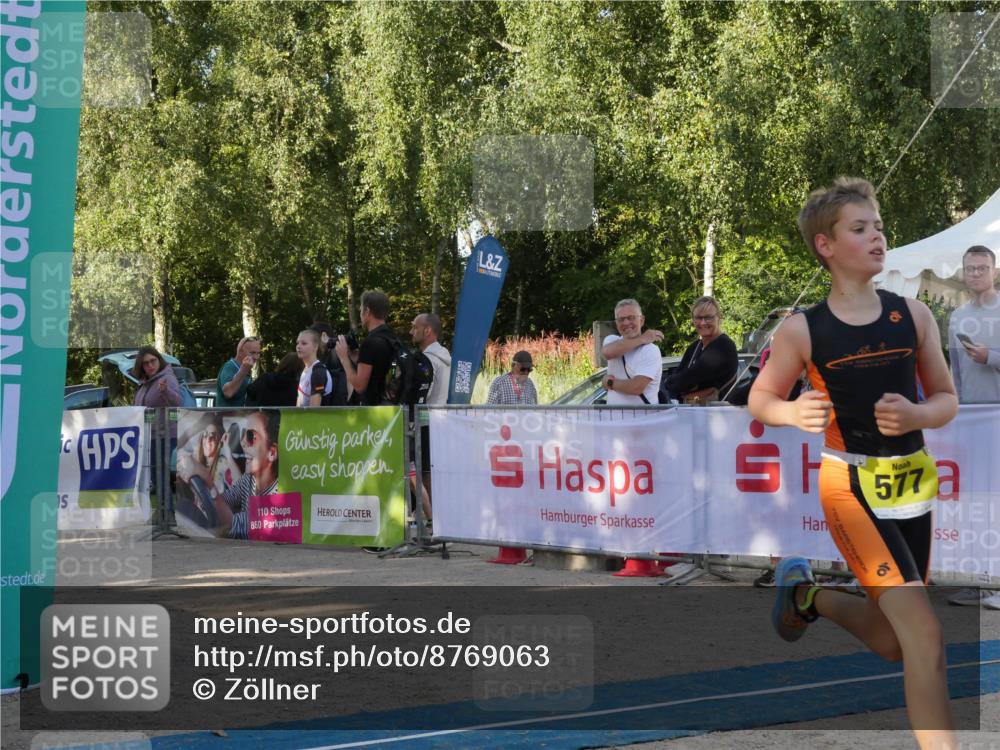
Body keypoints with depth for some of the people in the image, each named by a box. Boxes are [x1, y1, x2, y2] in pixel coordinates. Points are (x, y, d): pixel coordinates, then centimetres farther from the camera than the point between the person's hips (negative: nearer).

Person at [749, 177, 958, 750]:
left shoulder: (914, 315, 0)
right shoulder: (802, 331, -7)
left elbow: (947, 401, 7)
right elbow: (760, 399, 5)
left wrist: (915, 415, -16)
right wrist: (796, 414, -17)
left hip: (914, 483, 5)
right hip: (851, 486, -5)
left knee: (889, 643, 18)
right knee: (925, 634, -18)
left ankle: (806, 593, 46)